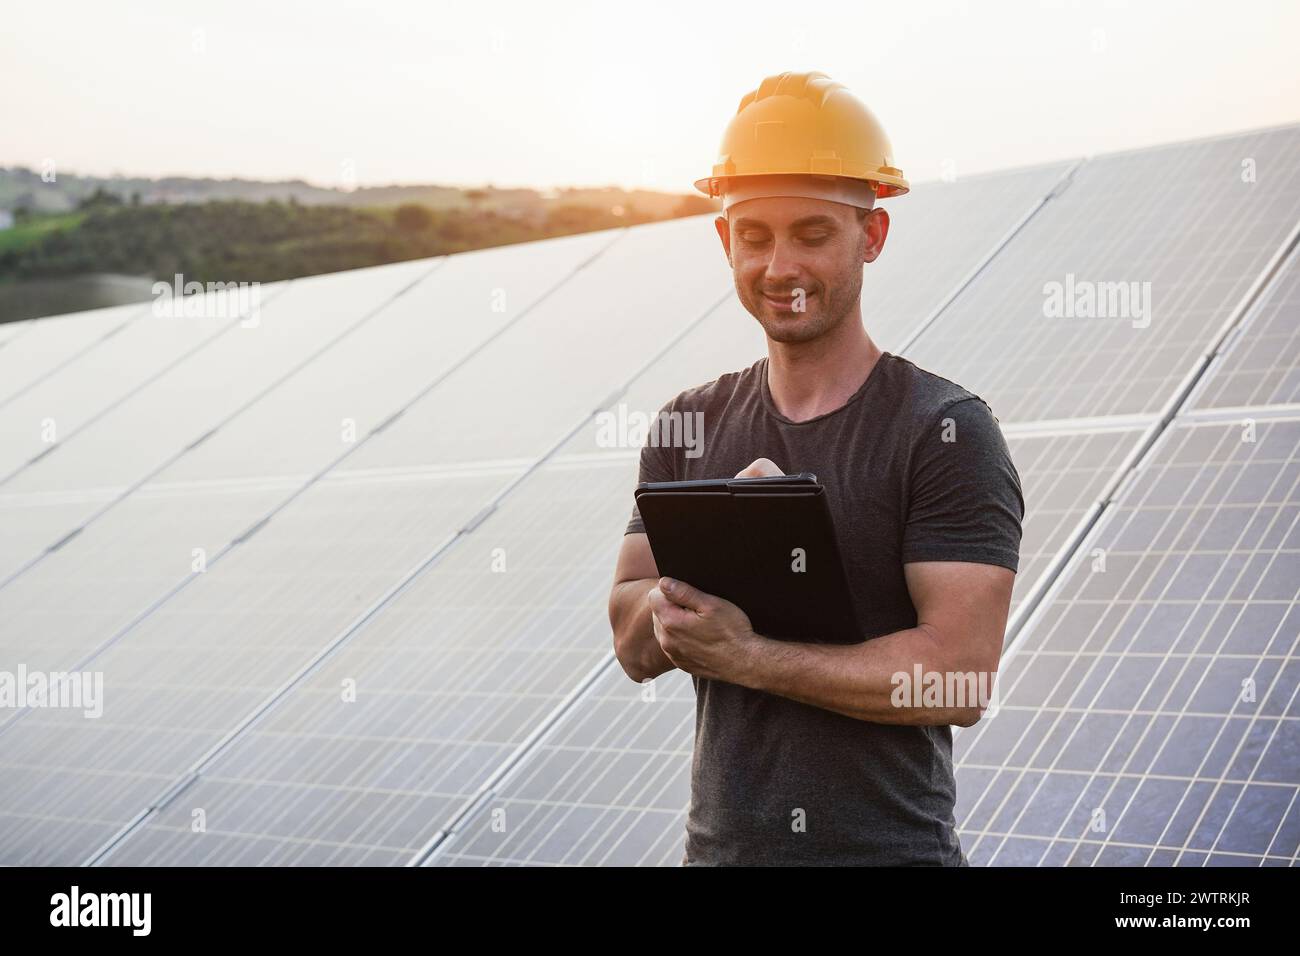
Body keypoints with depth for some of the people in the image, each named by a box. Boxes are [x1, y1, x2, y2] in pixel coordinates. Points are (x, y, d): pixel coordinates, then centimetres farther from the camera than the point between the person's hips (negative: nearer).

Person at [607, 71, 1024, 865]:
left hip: (894, 846, -4)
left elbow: (961, 676, -18)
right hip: (720, 842, 4)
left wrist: (748, 656, -18)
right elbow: (635, 648, 0)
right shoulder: (691, 427, 5)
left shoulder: (947, 431, -10)